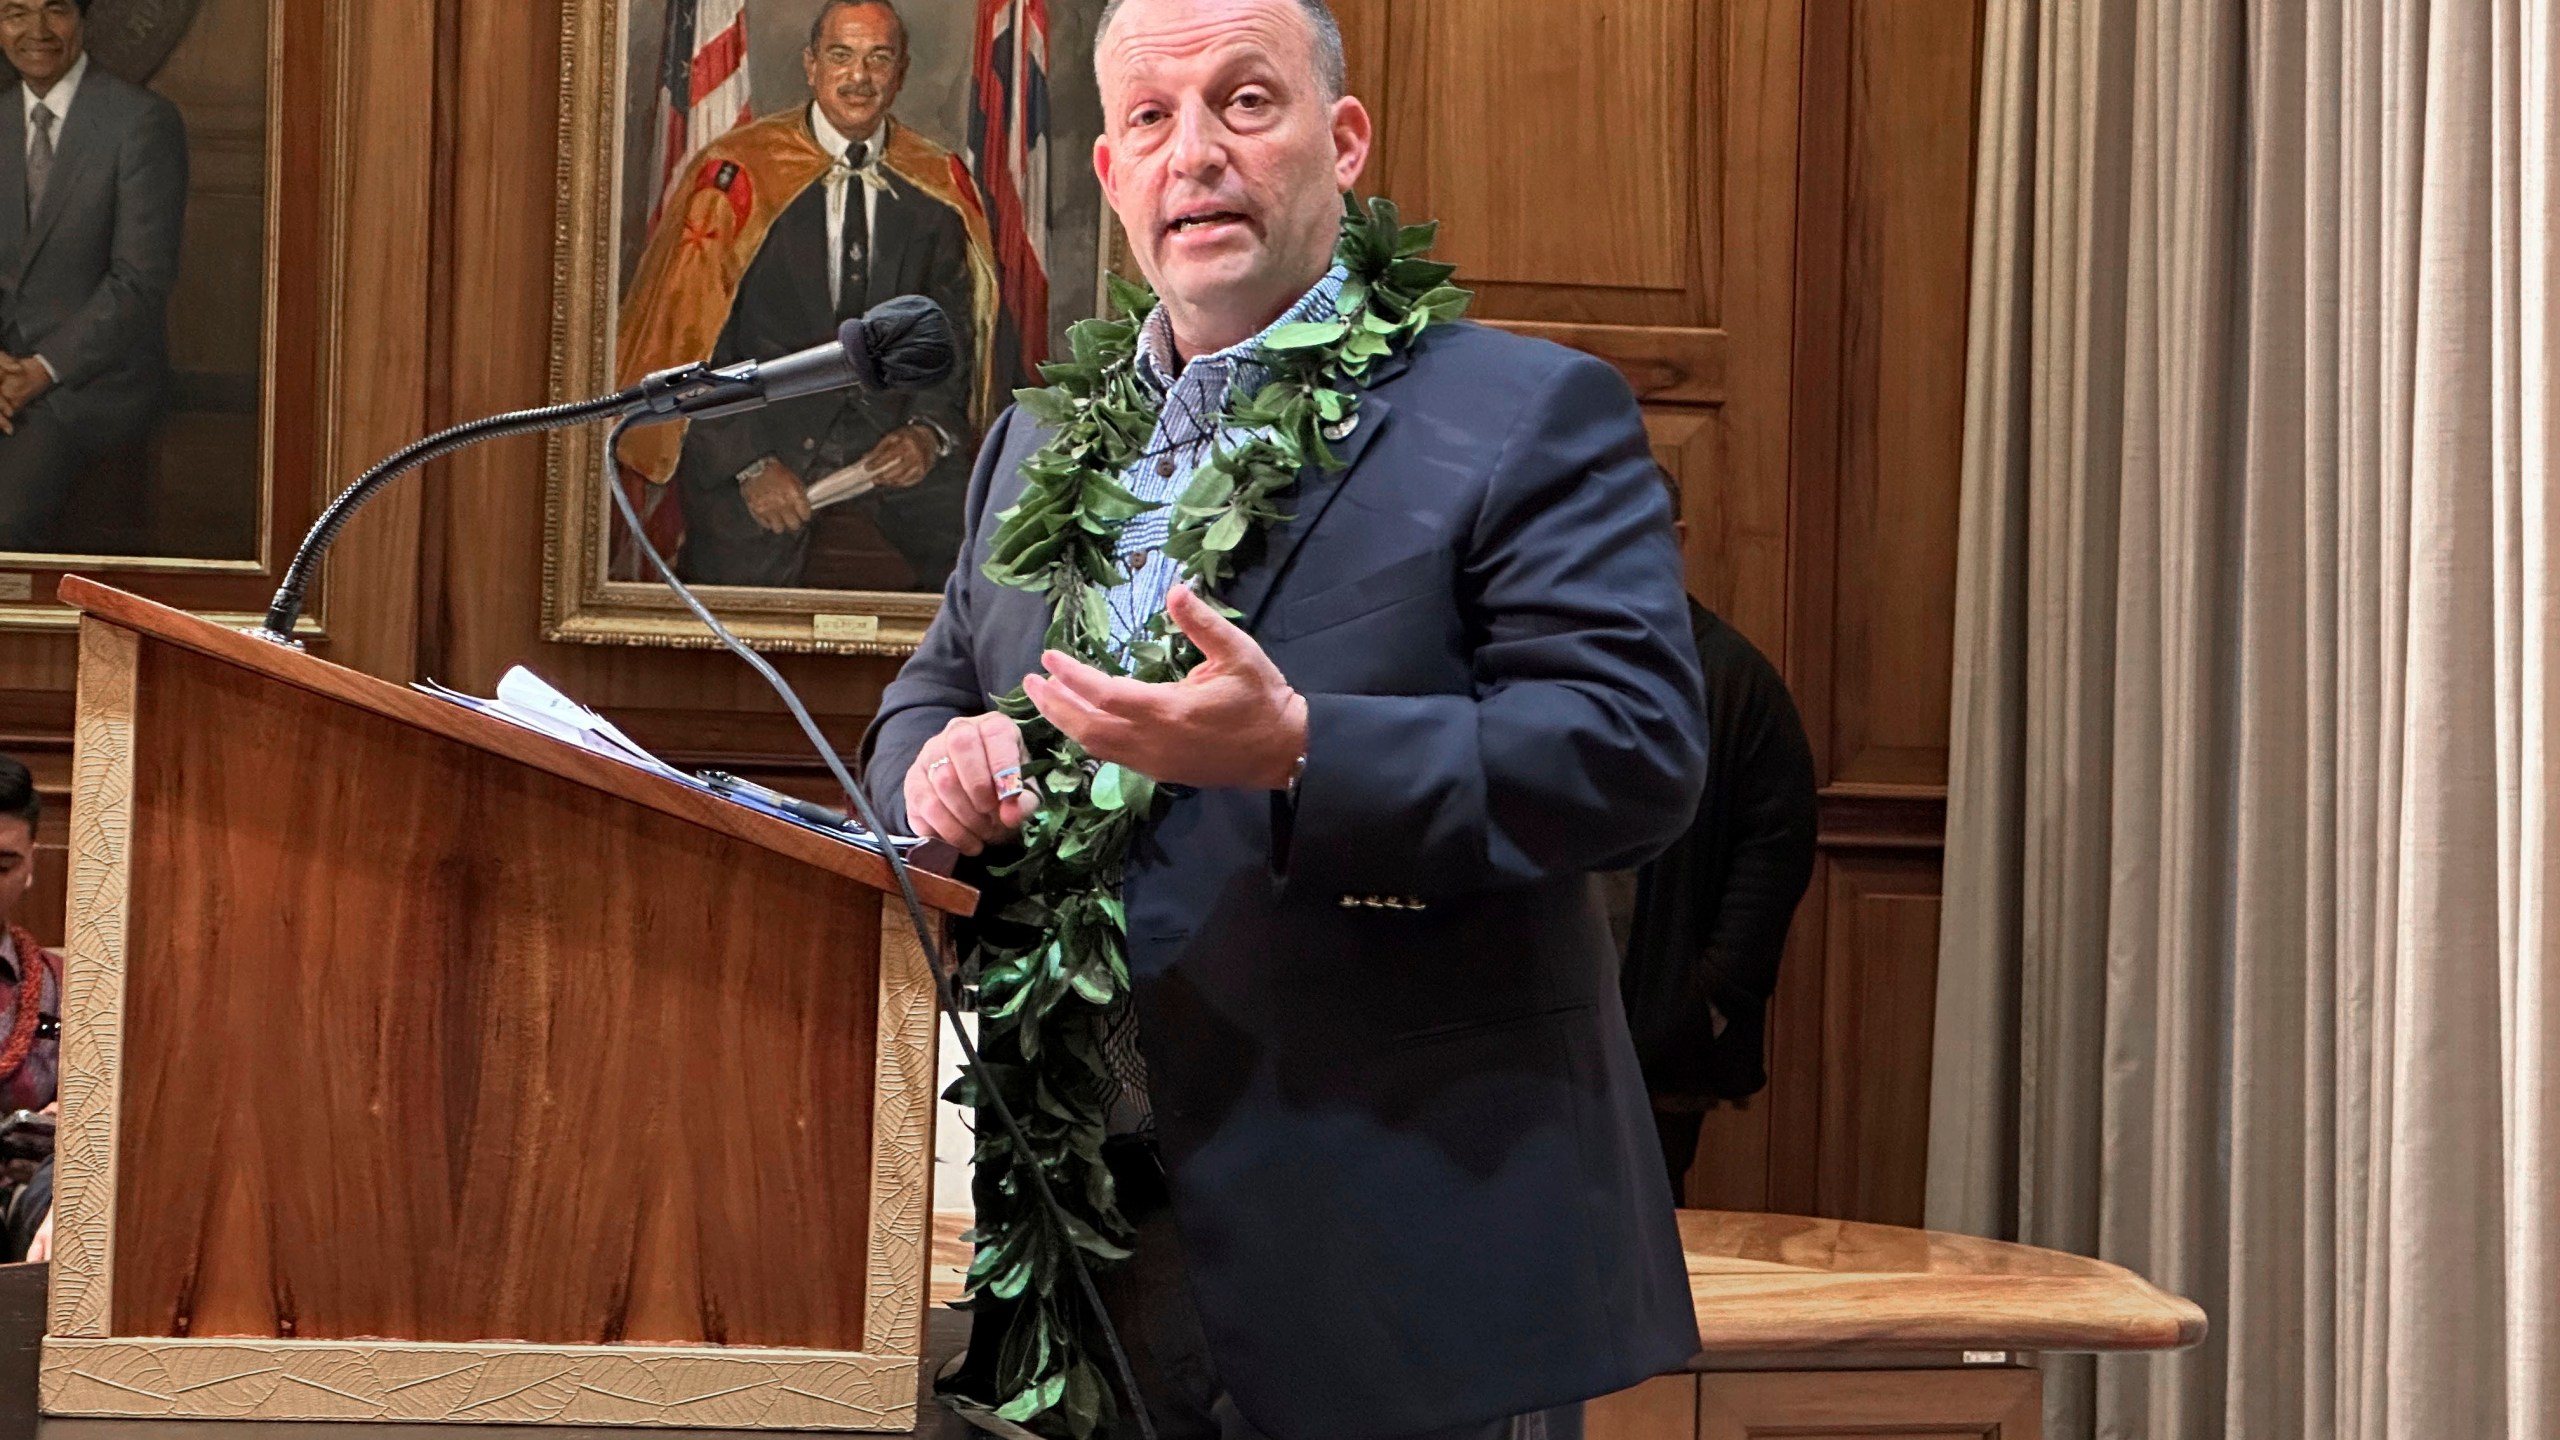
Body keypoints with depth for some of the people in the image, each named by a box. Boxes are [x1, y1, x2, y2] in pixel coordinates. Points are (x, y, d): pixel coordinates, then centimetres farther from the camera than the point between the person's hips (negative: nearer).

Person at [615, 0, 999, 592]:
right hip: (762, 428, -2)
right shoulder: (739, 173, -4)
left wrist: (930, 429, -6)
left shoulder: (936, 186, 7)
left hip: (890, 431, 2)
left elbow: (954, 327, 13)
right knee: (737, 589, -21)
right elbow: (688, 338, -4)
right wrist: (750, 464, -12)